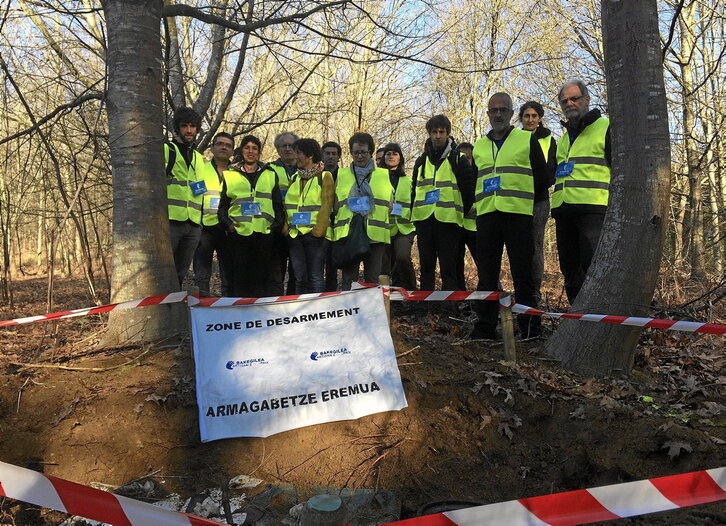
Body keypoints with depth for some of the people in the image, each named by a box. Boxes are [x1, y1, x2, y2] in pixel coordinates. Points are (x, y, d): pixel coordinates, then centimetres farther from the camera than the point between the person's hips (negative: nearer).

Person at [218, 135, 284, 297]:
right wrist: (227, 223, -4)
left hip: (264, 232, 1)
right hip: (239, 232, 0)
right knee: (241, 275, -1)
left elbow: (278, 204, 16)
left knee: (261, 275, 0)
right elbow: (223, 205, 13)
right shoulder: (230, 175, 14)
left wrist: (277, 225, 1)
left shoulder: (270, 175, 17)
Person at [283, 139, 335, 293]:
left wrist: (318, 231, -16)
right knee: (299, 278, 8)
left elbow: (326, 205, -7)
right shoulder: (294, 178, 18)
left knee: (315, 278, -5)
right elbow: (287, 204, 15)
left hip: (315, 234, -5)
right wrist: (285, 225, -1)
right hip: (294, 234, 5)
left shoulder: (324, 176, 0)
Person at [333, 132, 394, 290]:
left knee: (373, 280, 5)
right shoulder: (341, 175, 12)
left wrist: (391, 231, 10)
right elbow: (334, 204, 15)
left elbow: (391, 206, 14)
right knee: (348, 280, 2)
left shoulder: (385, 175, 10)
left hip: (376, 235, 0)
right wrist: (337, 227, 7)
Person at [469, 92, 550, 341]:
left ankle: (529, 327, 5)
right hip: (486, 215, 4)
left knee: (522, 273, -2)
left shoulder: (527, 139, 8)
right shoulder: (479, 146, 20)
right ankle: (485, 327, 10)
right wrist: (480, 201, 10)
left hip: (518, 213, -4)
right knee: (486, 273, 4)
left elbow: (542, 177, 8)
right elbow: (471, 181, 24)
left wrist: (523, 197, 5)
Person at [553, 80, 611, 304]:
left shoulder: (606, 127, 6)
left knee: (592, 267, -14)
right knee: (570, 268, 7)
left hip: (593, 209, -7)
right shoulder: (564, 138, 27)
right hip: (564, 211, 7)